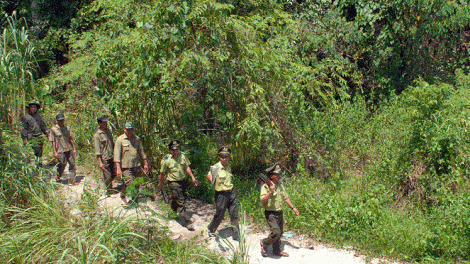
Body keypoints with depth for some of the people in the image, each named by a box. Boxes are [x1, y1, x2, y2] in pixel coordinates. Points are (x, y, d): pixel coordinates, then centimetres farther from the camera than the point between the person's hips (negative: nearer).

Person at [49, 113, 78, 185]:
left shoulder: (67, 128, 10)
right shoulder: (53, 129, -3)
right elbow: (53, 141, -3)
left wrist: (74, 149, 12)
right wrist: (55, 152, -7)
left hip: (69, 150, 4)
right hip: (60, 151, -4)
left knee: (72, 164, 1)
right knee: (62, 164, 1)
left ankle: (72, 181, 8)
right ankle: (57, 175, 32)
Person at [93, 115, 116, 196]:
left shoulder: (109, 131, 8)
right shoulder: (97, 135, -13)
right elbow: (97, 150, -14)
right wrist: (100, 162, -17)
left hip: (112, 158, 6)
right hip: (104, 159, -6)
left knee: (114, 174, 11)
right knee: (108, 176, 1)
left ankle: (107, 185, 35)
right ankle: (109, 191, 16)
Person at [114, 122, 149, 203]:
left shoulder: (137, 139, 10)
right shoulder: (120, 140, -5)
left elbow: (141, 152, 20)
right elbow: (117, 155, -9)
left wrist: (145, 163, 17)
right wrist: (118, 169, -17)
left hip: (136, 167, 5)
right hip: (125, 168, -5)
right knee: (129, 184, -10)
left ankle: (135, 199, 24)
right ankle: (123, 194, 20)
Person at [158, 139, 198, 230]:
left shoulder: (182, 156, 1)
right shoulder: (166, 160, -12)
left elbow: (187, 167, 10)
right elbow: (162, 173, -1)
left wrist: (192, 178, 6)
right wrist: (160, 184, 9)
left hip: (182, 181, 5)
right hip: (173, 182, -5)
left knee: (176, 200, 19)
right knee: (181, 202, -7)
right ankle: (187, 222, -4)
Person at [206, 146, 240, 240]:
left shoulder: (228, 167, 5)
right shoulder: (215, 168, -14)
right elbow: (209, 176, 3)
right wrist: (215, 184, -1)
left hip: (231, 193, 5)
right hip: (221, 195, -5)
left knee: (234, 215, 6)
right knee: (219, 215, 7)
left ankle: (236, 235, 16)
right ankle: (211, 229, 34)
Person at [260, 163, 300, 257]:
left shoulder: (280, 185, 8)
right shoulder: (265, 186, -16)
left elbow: (285, 198, 19)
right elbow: (262, 201, -24)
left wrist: (293, 207, 17)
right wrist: (270, 192, -33)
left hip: (280, 213, 8)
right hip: (271, 214, -8)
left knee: (279, 233, 15)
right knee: (276, 232, -18)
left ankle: (277, 250, 32)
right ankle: (264, 243, 7)